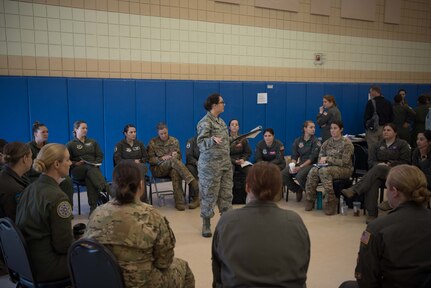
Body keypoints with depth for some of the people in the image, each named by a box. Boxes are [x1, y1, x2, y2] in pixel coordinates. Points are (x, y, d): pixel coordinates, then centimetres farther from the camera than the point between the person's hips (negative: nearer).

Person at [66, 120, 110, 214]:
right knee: (91, 169, -38)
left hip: (93, 168, 2)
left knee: (89, 178, -37)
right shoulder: (70, 145, 15)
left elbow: (100, 155, 17)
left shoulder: (92, 142, 25)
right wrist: (76, 163, -13)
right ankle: (105, 188, -59)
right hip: (77, 170, -2)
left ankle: (93, 207, -47)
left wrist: (96, 163, -4)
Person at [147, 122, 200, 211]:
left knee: (175, 172, -38)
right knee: (173, 160, -34)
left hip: (172, 167, 2)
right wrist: (162, 158, -15)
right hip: (158, 169, -2)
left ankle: (179, 201, -38)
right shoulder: (153, 142, 5)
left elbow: (179, 156, 13)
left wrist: (176, 155, -12)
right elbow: (150, 159, 1)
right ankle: (194, 184, -44)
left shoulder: (174, 141, 12)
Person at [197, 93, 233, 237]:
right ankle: (206, 224, 12)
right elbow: (201, 143, -20)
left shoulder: (220, 121, 13)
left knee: (226, 193, 9)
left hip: (225, 163, 8)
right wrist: (212, 140, -35)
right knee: (209, 194, 0)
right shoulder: (205, 122, -13)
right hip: (210, 165, -8)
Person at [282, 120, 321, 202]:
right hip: (300, 163, 5)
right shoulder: (297, 141, 12)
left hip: (311, 164, -5)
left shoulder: (316, 142, -2)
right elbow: (294, 156, 8)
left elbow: (312, 158, -12)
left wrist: (300, 167, -21)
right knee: (283, 174, -18)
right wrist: (292, 166, -13)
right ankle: (298, 190, 5)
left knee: (300, 176, -35)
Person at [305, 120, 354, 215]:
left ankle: (330, 202, -28)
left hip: (344, 169, -5)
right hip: (328, 167, 6)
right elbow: (321, 154, 18)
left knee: (324, 171, -35)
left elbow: (344, 162, -15)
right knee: (313, 171, -25)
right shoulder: (328, 142, 11)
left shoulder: (346, 143, -7)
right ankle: (310, 200, -16)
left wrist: (328, 159, -18)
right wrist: (322, 161, -6)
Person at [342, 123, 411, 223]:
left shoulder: (402, 144, 10)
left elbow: (405, 162, 1)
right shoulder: (379, 145, 21)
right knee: (373, 182, -35)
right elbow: (371, 161, 12)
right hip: (379, 172, 3)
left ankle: (353, 190, -46)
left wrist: (390, 164, -13)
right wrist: (378, 164, -10)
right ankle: (371, 214, -40)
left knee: (378, 169, -36)